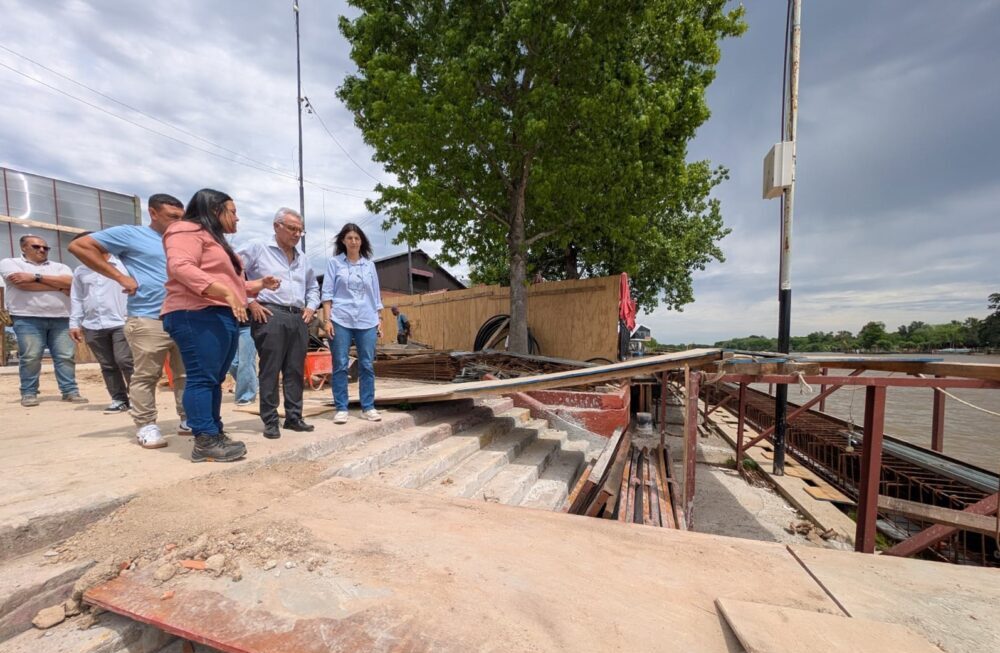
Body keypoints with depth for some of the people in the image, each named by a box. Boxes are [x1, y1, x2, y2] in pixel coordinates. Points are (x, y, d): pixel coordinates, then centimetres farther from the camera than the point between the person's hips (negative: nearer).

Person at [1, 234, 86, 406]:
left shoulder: (60, 267, 17)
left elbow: (69, 282, -3)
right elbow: (22, 284, -8)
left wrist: (36, 277, -8)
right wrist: (59, 286, -2)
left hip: (61, 319, 2)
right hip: (28, 319, -2)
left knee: (66, 356, -2)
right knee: (30, 357, -2)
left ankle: (70, 391, 1)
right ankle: (28, 393, 8)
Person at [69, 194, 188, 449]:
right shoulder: (130, 234, 3)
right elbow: (79, 246, 1)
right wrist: (120, 276, -6)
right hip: (148, 321, -5)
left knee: (187, 375, 8)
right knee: (146, 376, 0)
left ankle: (188, 420, 18)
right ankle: (146, 426, 11)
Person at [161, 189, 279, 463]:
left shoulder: (217, 240, 30)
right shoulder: (188, 231, -3)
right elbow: (181, 267, -20)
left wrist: (260, 284, 22)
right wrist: (226, 293, -27)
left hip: (224, 317, 10)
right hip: (198, 316, -10)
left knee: (215, 379, 8)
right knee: (202, 377, -11)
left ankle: (215, 435, 13)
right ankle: (204, 442, -8)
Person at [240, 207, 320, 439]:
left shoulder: (303, 259, 21)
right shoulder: (257, 249, 3)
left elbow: (313, 287, 30)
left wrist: (310, 307, 13)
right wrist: (250, 302, -8)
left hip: (298, 318, 6)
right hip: (270, 315, -5)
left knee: (295, 370, 7)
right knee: (270, 370, -3)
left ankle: (294, 417, 15)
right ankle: (270, 421, 6)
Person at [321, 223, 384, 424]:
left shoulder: (369, 264, 13)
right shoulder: (334, 263, 7)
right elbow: (327, 292, 2)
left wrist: (380, 319, 10)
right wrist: (327, 319, -6)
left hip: (367, 321, 2)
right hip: (341, 320, -2)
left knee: (367, 365, 4)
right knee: (340, 365, 1)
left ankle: (368, 407, 12)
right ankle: (341, 408, 10)